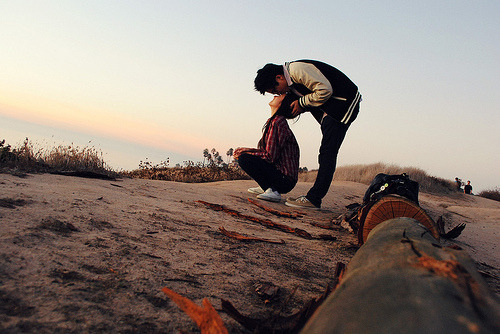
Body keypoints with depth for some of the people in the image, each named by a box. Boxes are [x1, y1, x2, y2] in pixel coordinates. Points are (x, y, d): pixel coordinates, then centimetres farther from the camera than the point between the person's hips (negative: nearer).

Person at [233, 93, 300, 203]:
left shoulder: (277, 121, -17)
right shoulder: (272, 121, 13)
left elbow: (270, 156, -18)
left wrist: (245, 152, -6)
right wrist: (246, 150, 8)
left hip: (285, 179, -10)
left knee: (244, 159, -18)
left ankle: (272, 191, -16)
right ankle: (265, 187, 17)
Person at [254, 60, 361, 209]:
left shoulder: (297, 69, -18)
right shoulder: (292, 82, 13)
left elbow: (325, 90, -22)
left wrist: (302, 103, -11)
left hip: (343, 102, -10)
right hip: (330, 110, 10)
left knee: (327, 153, -14)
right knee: (325, 153, 6)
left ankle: (313, 199, -15)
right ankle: (314, 196, 8)